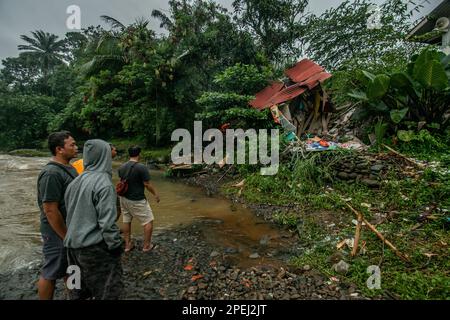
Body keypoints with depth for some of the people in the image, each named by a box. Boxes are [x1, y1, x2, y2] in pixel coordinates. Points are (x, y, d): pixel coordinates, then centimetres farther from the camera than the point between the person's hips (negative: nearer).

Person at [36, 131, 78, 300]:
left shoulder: (68, 168, 5)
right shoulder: (51, 173, -23)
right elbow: (50, 211, -24)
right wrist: (66, 237, -18)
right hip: (58, 233, -9)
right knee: (51, 273, 10)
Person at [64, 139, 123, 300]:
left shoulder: (75, 182, 5)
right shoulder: (104, 183, -19)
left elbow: (70, 214, 14)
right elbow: (107, 222, -21)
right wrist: (115, 246, -11)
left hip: (73, 245, 8)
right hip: (96, 248, -8)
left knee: (80, 289, 22)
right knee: (108, 289, 6)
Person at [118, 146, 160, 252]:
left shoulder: (121, 167, 0)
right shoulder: (141, 167, -20)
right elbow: (147, 184, -17)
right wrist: (156, 193, -3)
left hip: (124, 198, 7)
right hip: (137, 200, -7)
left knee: (126, 221, 19)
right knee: (148, 221, 7)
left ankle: (127, 244, 29)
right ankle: (146, 245, 15)